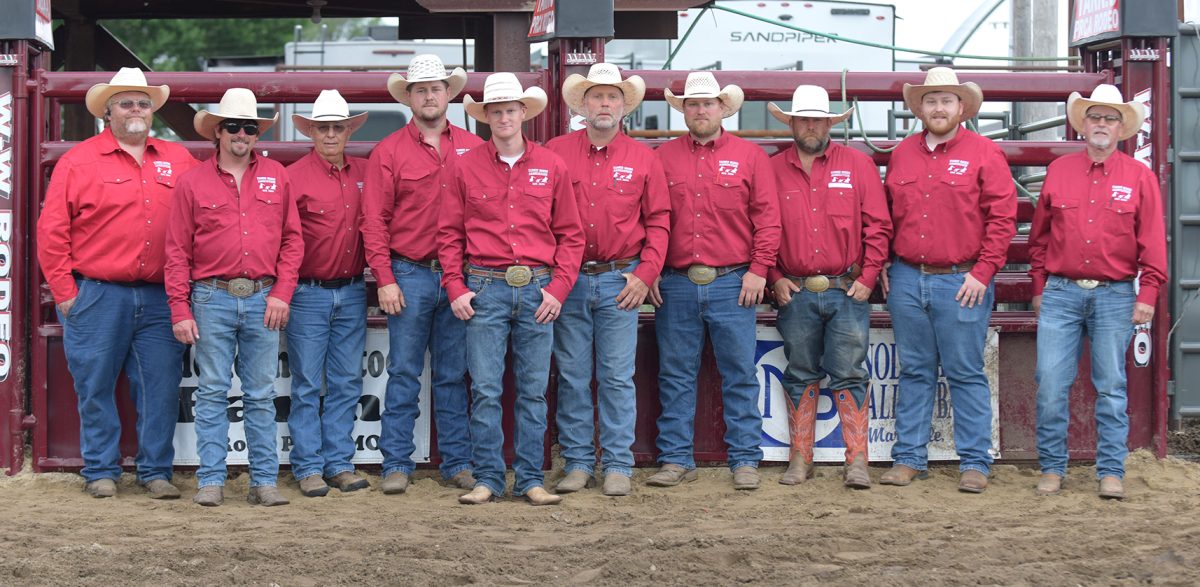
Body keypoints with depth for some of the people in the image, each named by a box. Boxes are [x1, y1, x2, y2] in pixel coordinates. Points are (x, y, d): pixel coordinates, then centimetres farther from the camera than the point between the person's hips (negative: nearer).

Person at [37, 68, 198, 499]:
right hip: (96, 297, -2)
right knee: (95, 386, 4)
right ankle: (101, 471, 16)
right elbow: (51, 231, 0)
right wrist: (65, 292, -3)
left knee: (161, 386, 3)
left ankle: (155, 471, 14)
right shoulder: (78, 161, 2)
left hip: (160, 298, 2)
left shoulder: (178, 160, 11)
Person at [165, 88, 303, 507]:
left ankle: (264, 481, 10)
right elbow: (178, 250, 3)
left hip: (263, 300, 1)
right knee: (212, 393, 2)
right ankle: (211, 481, 7)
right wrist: (180, 310, -3)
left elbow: (292, 239, 9)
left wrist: (281, 293, -1)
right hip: (212, 299, -1)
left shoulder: (276, 177, 10)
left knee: (261, 395, 5)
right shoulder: (193, 181, 4)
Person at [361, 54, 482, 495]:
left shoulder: (473, 149, 8)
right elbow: (374, 221, 0)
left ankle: (457, 462, 14)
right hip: (409, 275, -1)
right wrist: (385, 279, -7)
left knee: (454, 375, 8)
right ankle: (396, 464, 8)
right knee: (404, 375, 2)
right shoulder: (389, 152, 3)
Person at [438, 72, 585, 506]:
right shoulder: (466, 167, 6)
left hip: (537, 289, 1)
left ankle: (530, 479, 11)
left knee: (534, 390, 4)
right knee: (485, 390, -1)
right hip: (484, 289, -1)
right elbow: (449, 234, 8)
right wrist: (455, 288, -3)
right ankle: (488, 479, 7)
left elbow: (570, 235, 9)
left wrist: (558, 288, -2)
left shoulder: (551, 167, 8)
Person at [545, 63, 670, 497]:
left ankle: (618, 466, 8)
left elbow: (658, 221, 7)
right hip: (568, 280, 0)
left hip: (619, 282, 0)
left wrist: (645, 275, -3)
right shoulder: (556, 152, 5)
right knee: (572, 376, 4)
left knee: (617, 378, 1)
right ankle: (577, 463, 13)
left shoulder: (643, 159, 6)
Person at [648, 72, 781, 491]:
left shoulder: (749, 156, 6)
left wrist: (759, 269, -5)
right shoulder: (664, 157, 10)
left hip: (733, 284, -1)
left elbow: (767, 217, 2)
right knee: (675, 377, 5)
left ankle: (745, 461, 10)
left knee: (740, 376, 3)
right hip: (676, 285, 2)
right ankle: (676, 460, 13)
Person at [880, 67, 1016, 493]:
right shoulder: (902, 154, 12)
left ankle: (974, 463, 7)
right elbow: (885, 216, 18)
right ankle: (909, 458, 16)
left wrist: (982, 274, -10)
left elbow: (1002, 219, -5)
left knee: (966, 375, 1)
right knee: (914, 373, 10)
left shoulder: (984, 154, -1)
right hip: (906, 281, 4)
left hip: (961, 283, -4)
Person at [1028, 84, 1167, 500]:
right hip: (1061, 294, 1)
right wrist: (1039, 287, 11)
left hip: (1115, 297, -1)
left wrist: (1147, 295, -5)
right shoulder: (1058, 171, 9)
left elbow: (1152, 242, 1)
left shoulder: (1139, 177, 4)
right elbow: (1039, 236, 13)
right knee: (1051, 385, -1)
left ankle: (1111, 472, 10)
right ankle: (1052, 468, 10)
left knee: (1111, 388, 3)